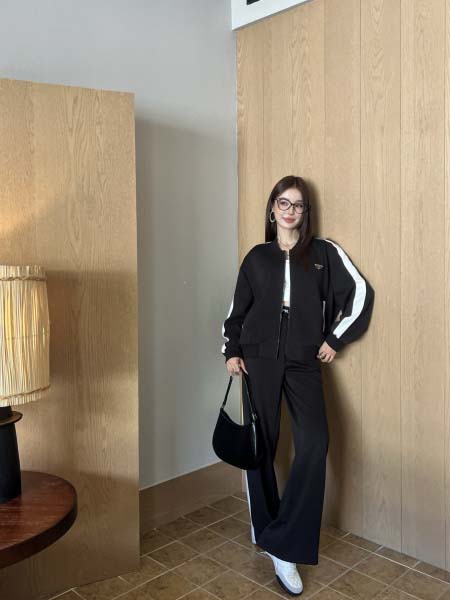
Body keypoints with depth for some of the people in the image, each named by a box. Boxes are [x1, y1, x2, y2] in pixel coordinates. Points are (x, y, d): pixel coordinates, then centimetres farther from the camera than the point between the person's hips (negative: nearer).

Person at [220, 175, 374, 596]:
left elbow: (359, 293, 5)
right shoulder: (257, 257, 10)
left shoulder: (324, 252, 6)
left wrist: (336, 339, 2)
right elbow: (237, 309, 14)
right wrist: (231, 352, 4)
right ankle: (264, 531, 23)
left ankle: (283, 545, -8)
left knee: (314, 443, -17)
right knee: (260, 445, 3)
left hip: (304, 363, -1)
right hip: (259, 360, 1)